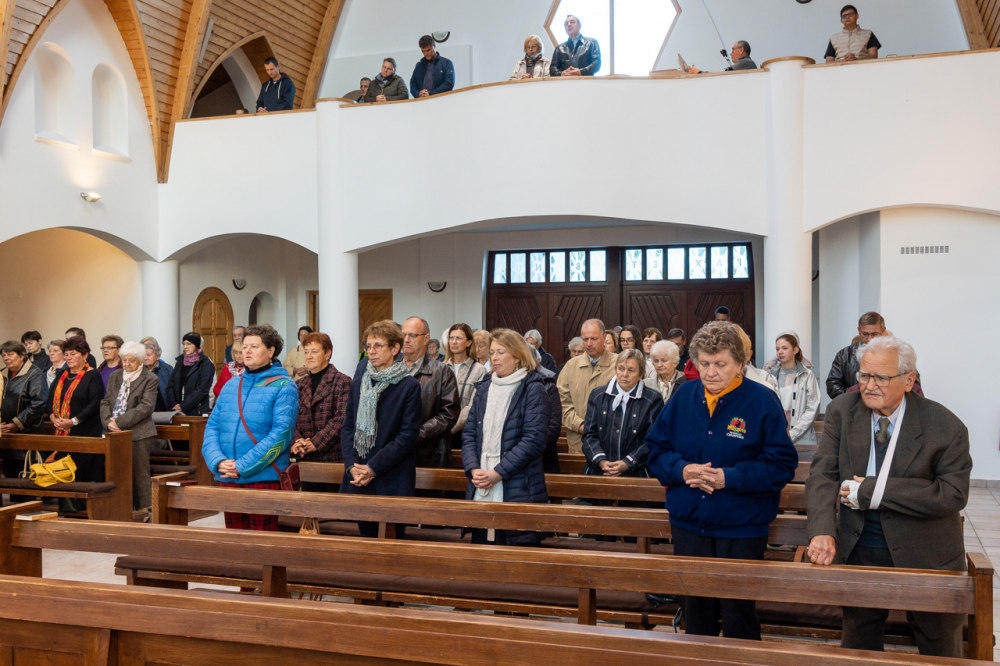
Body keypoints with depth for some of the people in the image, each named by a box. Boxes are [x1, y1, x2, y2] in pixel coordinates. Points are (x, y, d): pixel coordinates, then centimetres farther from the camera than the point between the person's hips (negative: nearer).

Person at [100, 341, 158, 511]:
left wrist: (120, 422, -16)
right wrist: (108, 422, -6)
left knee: (139, 475, -2)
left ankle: (143, 512, 4)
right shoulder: (115, 376, 16)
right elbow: (105, 402, 13)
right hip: (115, 433, 5)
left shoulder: (150, 379, -2)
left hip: (138, 434, -5)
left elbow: (146, 407, -12)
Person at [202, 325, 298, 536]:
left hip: (264, 478, -5)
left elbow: (281, 433, -13)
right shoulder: (230, 386, 14)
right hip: (228, 479, 5)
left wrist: (243, 467, -16)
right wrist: (218, 461, -9)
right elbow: (212, 427, 11)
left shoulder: (283, 386, -4)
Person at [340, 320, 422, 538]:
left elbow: (408, 436, -10)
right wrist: (352, 465, -6)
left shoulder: (409, 386, -5)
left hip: (393, 480, -4)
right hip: (359, 479, 4)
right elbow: (347, 427, 9)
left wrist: (373, 468, -14)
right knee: (366, 536, 9)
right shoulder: (358, 383, 11)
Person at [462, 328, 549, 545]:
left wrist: (498, 472, -16)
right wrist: (473, 468, -5)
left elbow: (533, 439, -12)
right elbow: (469, 433, 12)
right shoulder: (484, 388, 15)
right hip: (481, 492, 5)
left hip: (518, 491, -5)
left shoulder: (533, 390, -3)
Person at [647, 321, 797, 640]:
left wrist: (729, 478, -22)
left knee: (738, 612, 7)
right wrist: (681, 470, -14)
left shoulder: (762, 401, -9)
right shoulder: (682, 397, 3)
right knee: (695, 611, 16)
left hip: (742, 530, -4)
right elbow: (656, 450, 6)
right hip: (688, 525, 4)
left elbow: (782, 465, -12)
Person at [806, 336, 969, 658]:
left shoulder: (945, 426, -16)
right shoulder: (841, 412, -7)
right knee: (857, 644, 18)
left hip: (925, 555, -2)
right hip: (860, 549, 2)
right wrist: (822, 530, -28)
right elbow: (823, 473, -12)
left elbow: (953, 494, -20)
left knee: (940, 650, 16)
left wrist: (873, 491, -25)